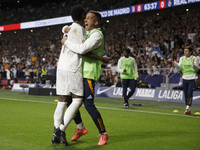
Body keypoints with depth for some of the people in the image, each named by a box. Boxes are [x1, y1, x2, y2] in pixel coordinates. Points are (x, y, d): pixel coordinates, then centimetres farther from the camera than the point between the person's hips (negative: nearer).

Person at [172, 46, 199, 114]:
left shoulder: (194, 58, -4)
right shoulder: (182, 58, 8)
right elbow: (179, 68, 1)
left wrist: (193, 64, -27)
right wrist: (175, 64, -18)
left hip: (192, 78, -4)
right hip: (185, 78, 4)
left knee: (190, 94, -12)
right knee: (186, 94, 6)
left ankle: (187, 108, -12)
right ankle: (188, 110, 14)